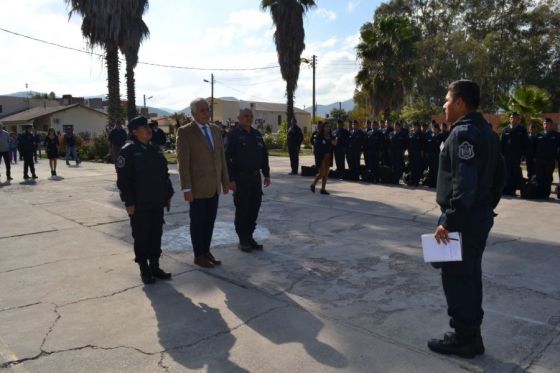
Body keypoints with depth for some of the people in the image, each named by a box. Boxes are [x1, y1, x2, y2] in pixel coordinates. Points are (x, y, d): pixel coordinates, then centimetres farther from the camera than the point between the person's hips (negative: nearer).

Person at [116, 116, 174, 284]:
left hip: (157, 203, 6)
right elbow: (123, 180, -12)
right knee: (142, 237, 4)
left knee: (156, 235, 11)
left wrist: (168, 195, 13)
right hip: (139, 205, -6)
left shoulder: (155, 150, 13)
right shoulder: (127, 151, -8)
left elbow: (164, 175, 17)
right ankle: (144, 269, 17)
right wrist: (129, 202, -15)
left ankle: (155, 265, 24)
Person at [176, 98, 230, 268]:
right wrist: (186, 188, -17)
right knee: (197, 222, 6)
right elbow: (183, 162, -13)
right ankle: (198, 255, 20)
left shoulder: (216, 130, 9)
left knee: (210, 221, 13)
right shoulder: (185, 132, -10)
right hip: (197, 187, -6)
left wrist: (225, 181, 11)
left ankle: (206, 251, 27)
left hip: (214, 186, 6)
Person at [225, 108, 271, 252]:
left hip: (256, 177, 6)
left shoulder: (257, 134, 12)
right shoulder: (233, 135, -8)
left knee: (254, 209, 11)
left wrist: (266, 174, 13)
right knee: (242, 211, 4)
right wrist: (230, 179, -17)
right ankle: (243, 240, 16)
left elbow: (264, 155, 17)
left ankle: (249, 237, 24)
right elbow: (227, 158, -13)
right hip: (241, 179, -6)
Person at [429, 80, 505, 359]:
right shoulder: (486, 131, 14)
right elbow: (499, 176, 17)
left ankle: (464, 338, 12)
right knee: (470, 274, 17)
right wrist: (487, 207, 20)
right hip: (481, 215, 10)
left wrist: (449, 221, -24)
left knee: (456, 277, 1)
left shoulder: (463, 132, -17)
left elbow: (464, 183, -26)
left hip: (463, 219, -10)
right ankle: (471, 333, 28)